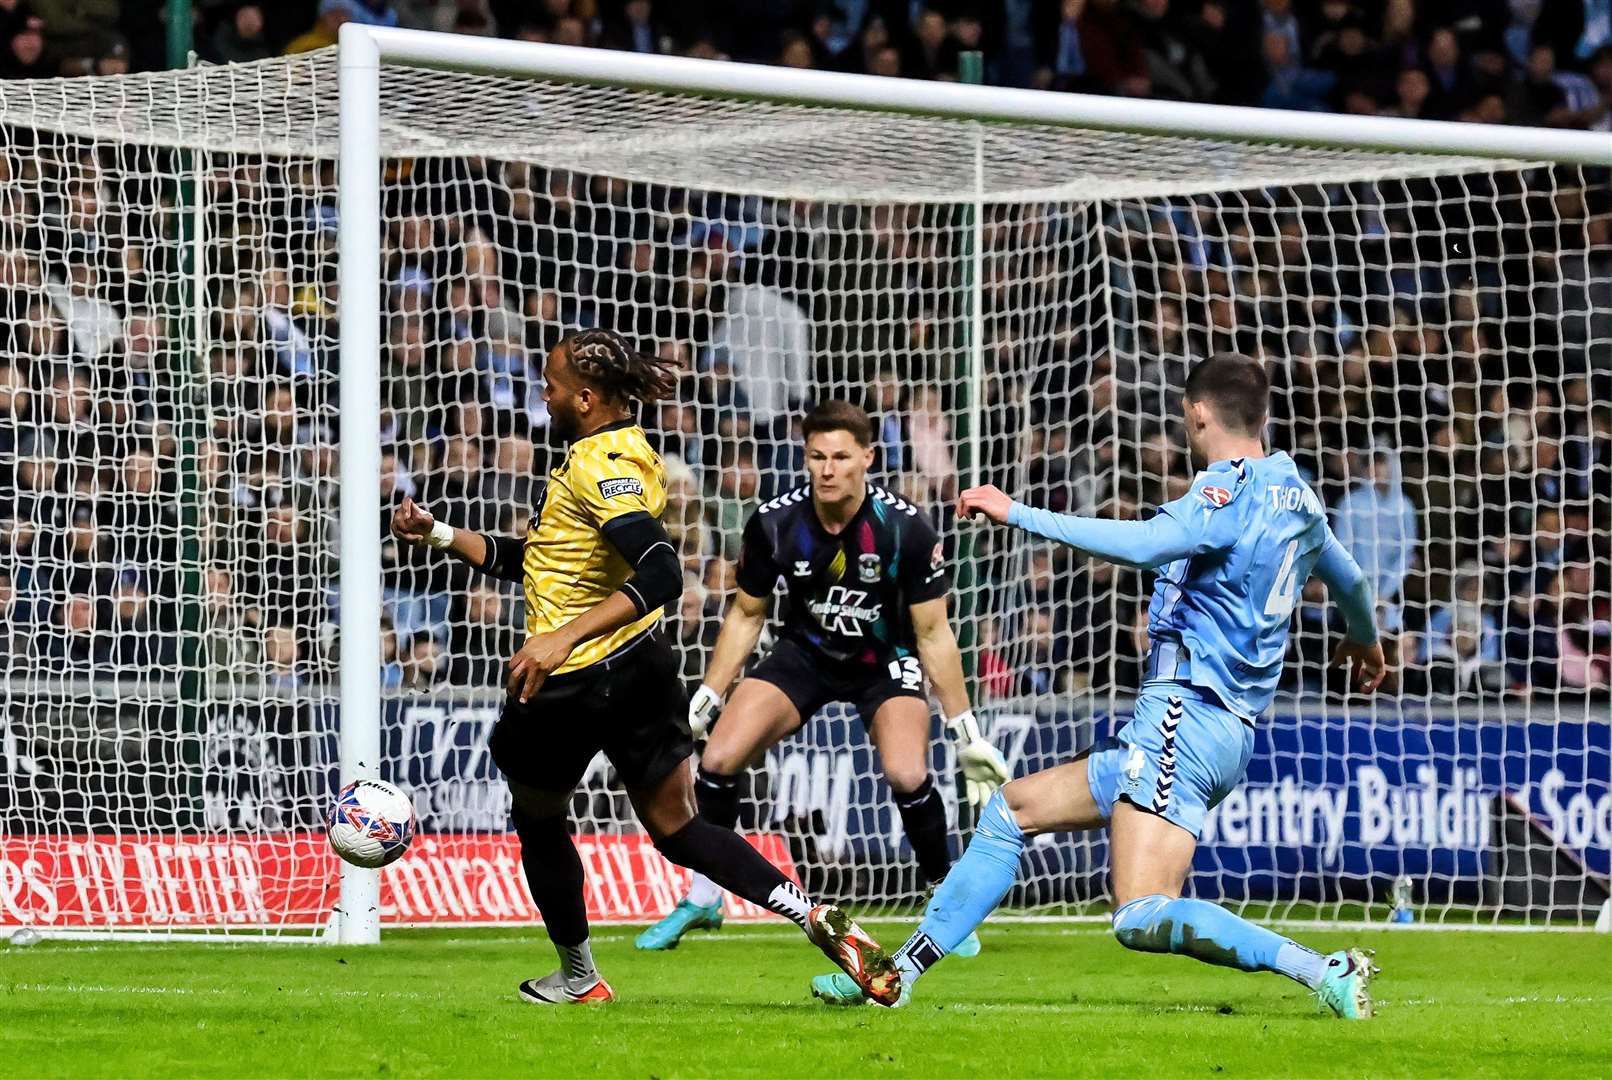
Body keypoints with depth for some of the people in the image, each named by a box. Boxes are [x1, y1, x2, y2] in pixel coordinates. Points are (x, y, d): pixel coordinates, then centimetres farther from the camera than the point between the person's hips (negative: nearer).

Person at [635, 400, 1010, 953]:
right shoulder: (773, 523, -18)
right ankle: (701, 901, 7)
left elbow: (933, 634, -15)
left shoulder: (906, 529, -25)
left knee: (907, 773, -27)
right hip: (804, 653, 3)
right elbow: (745, 616, -1)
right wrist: (701, 705, -1)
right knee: (718, 759, -14)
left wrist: (967, 734, -13)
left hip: (886, 659, -2)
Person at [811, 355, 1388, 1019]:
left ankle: (1324, 971, -24)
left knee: (1143, 919, -21)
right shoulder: (1295, 495, 17)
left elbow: (1145, 544, -28)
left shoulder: (1232, 489, -10)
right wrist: (1366, 640, 59)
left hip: (1186, 712, -10)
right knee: (1011, 810, 17)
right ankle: (897, 974, 19)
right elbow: (1348, 580, 36)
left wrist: (1018, 515, -23)